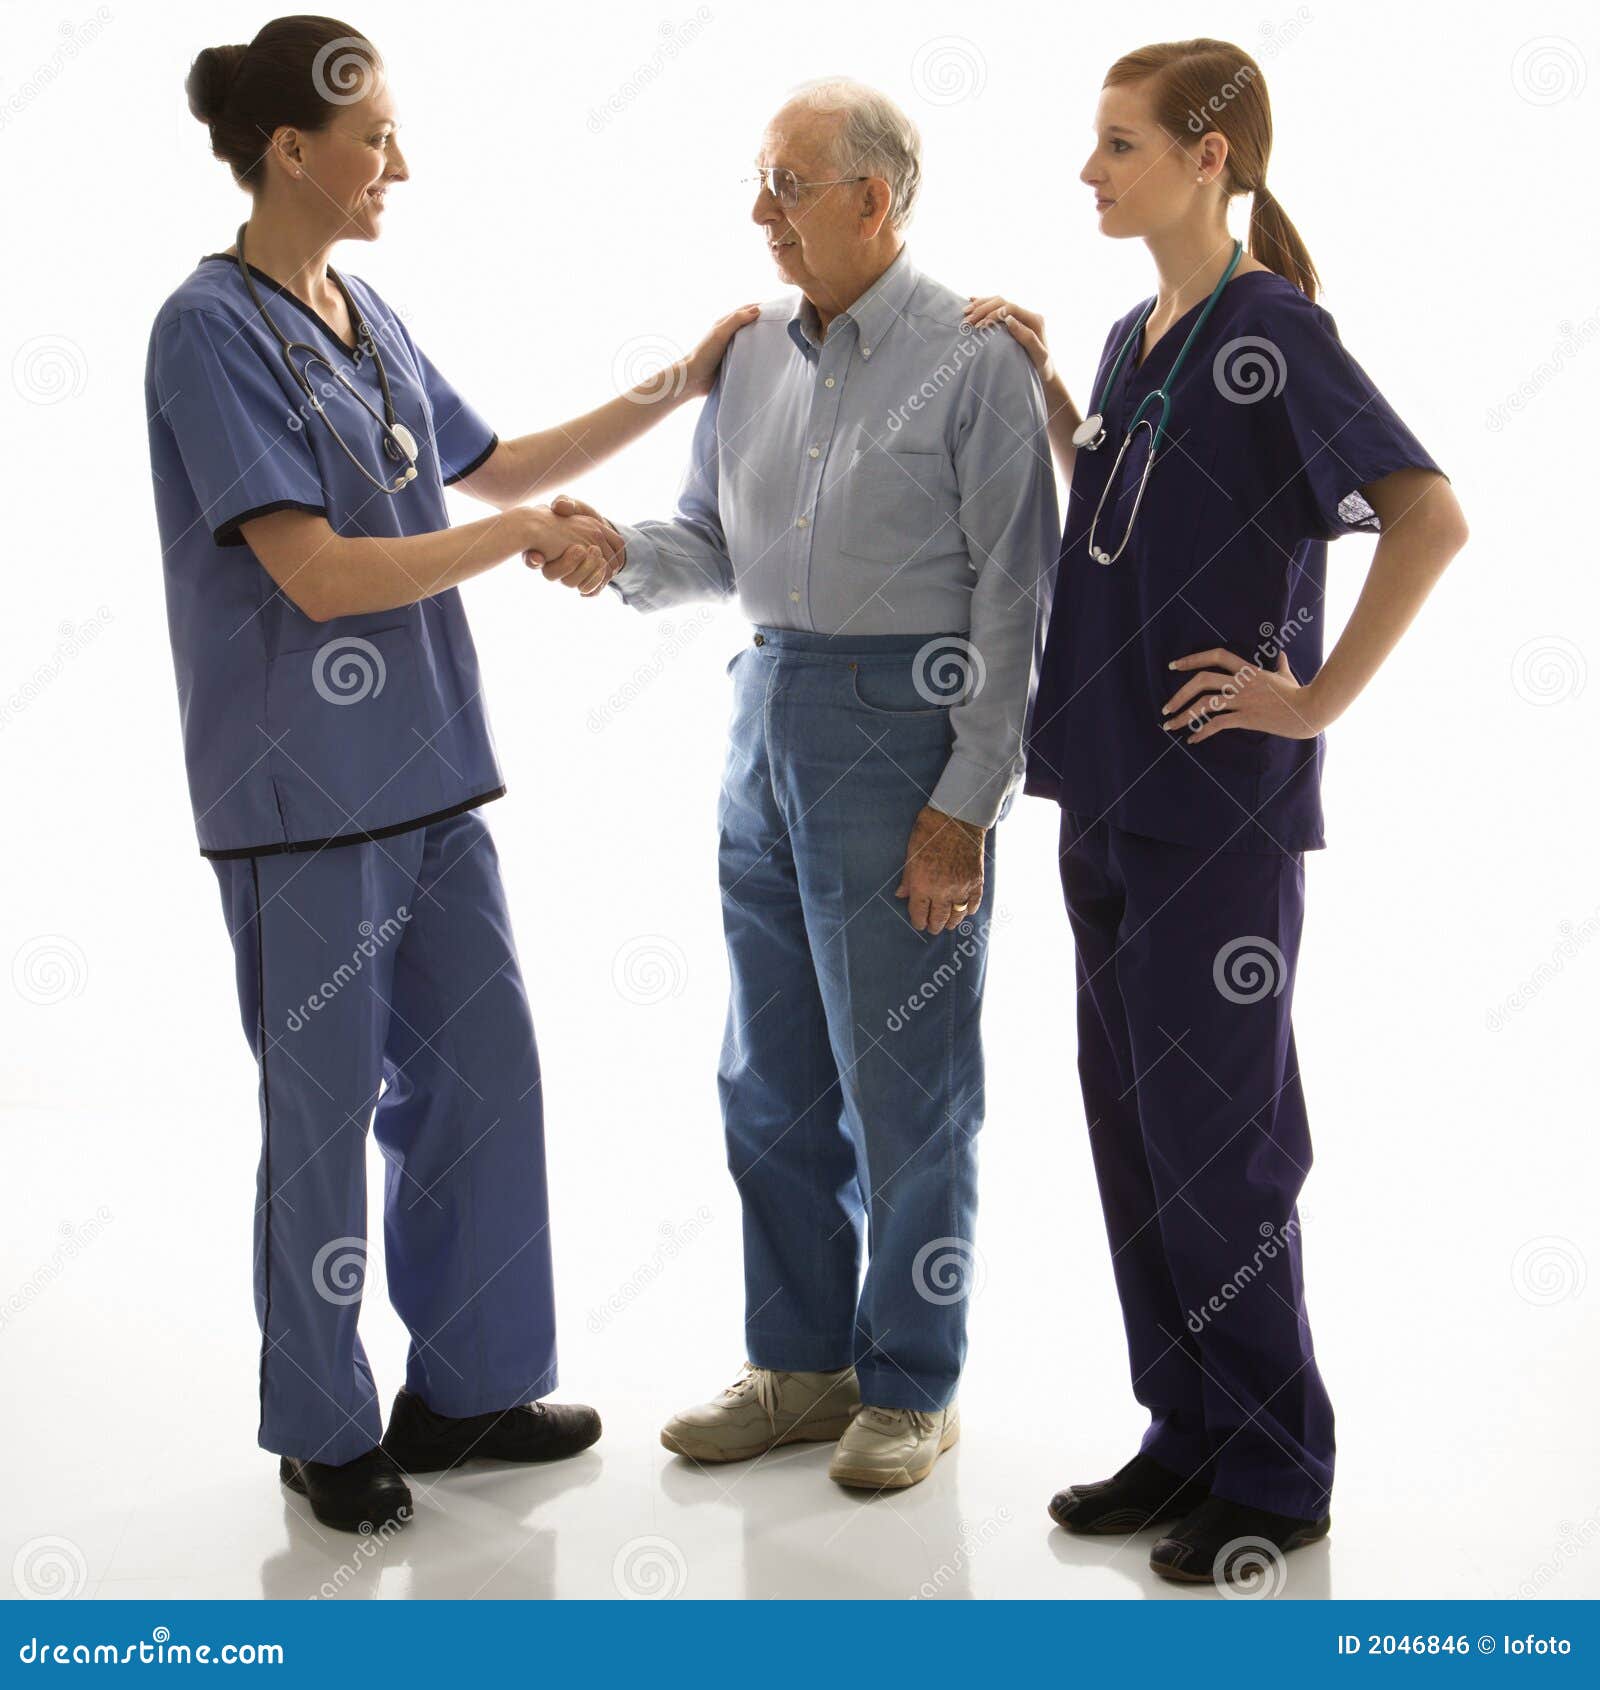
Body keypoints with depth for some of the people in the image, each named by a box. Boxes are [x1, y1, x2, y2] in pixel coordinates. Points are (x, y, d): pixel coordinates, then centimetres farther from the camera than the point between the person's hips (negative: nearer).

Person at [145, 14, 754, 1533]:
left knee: (479, 1069, 12)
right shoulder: (214, 329, -13)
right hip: (304, 789, -8)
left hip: (428, 772, 8)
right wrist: (519, 537, -10)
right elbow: (318, 572, -19)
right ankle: (324, 1431, 21)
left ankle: (464, 1386, 28)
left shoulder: (366, 316, 11)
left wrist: (676, 385, 22)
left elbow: (487, 465, 24)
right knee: (325, 1111, 3)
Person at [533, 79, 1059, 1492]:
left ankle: (912, 1385, 18)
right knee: (771, 1074, 13)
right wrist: (623, 559, -7)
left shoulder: (974, 358, -9)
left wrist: (967, 803, -15)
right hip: (769, 711, 7)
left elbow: (1012, 595, -11)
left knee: (906, 1081, 2)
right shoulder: (757, 352, 11)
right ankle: (800, 1362, 28)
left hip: (904, 724, -7)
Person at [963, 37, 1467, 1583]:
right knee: (1132, 1126, 13)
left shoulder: (1271, 331, -13)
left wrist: (1318, 698, -18)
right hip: (1110, 793, 8)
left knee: (1215, 1138, 0)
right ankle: (1188, 1435, 27)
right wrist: (1046, 391, 14)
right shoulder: (1136, 340, 12)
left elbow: (1428, 514, -21)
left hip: (1220, 805, -8)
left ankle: (1275, 1478, 17)